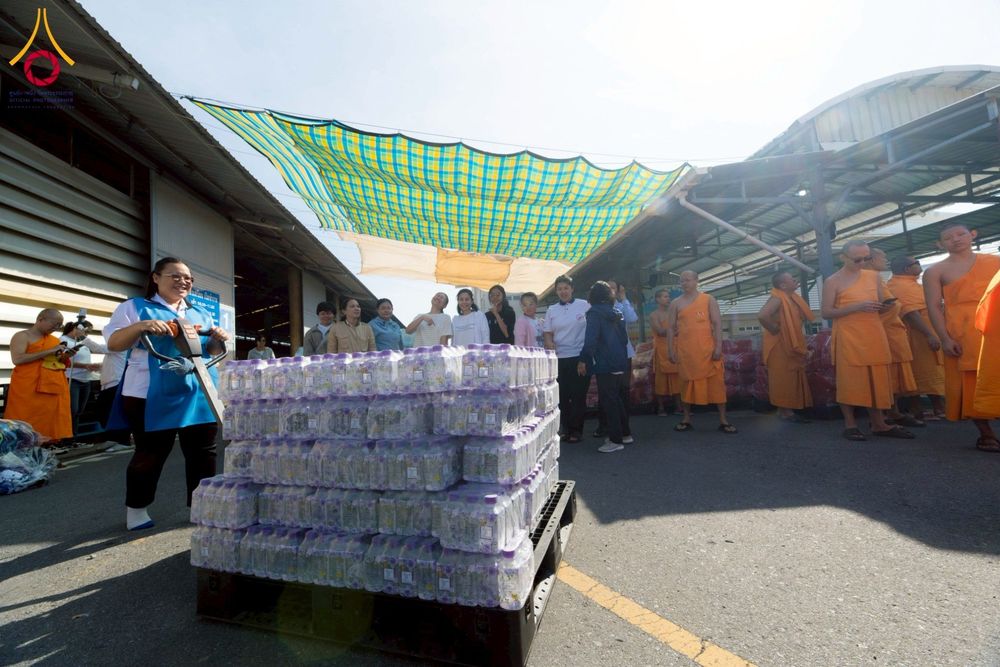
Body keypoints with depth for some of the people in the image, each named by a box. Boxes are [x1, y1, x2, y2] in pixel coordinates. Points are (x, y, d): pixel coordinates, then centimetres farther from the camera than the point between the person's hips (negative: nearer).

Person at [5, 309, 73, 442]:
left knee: (53, 427, 3)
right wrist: (49, 351, -16)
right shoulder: (22, 336, 0)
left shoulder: (55, 340, 18)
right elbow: (17, 359, -15)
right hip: (29, 390, -6)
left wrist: (66, 357, 3)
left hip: (56, 389, 6)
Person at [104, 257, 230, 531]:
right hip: (153, 395, -4)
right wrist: (140, 326, -21)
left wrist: (217, 340, -3)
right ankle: (136, 509, 25)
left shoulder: (201, 313, 18)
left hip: (200, 393, 5)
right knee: (150, 452, 5)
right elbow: (113, 343, -3)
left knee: (203, 451, 8)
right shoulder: (135, 307, 5)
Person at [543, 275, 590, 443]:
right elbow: (547, 332, 11)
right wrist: (549, 343, -10)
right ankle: (564, 428, 22)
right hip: (559, 358, 3)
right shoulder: (552, 310, 10)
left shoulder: (584, 306, 1)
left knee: (578, 395, 2)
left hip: (580, 357, -3)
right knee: (562, 395, 7)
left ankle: (576, 430, 14)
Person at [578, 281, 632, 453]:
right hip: (620, 362, 8)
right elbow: (624, 337, 17)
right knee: (616, 399, 18)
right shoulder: (617, 313, 13)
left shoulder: (595, 313, -9)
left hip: (605, 364, -8)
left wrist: (583, 360, -16)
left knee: (608, 401, -2)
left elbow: (590, 339, -19)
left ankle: (616, 440, 2)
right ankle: (625, 434, 26)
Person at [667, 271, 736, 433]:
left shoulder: (709, 299, 5)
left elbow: (717, 323, 0)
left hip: (708, 349, -1)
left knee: (717, 382, 1)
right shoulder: (676, 303, 7)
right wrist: (671, 350, -1)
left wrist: (718, 347, -9)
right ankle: (686, 419, 16)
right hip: (685, 350, 1)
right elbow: (670, 327, 6)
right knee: (687, 383, 7)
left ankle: (723, 420, 10)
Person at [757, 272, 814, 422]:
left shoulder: (792, 297, 11)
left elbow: (802, 317, 22)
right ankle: (784, 411, 2)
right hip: (780, 345, -9)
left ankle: (789, 410, 19)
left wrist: (799, 340, 7)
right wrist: (775, 330, -20)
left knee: (792, 378, 12)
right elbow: (761, 316, -34)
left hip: (792, 345, 9)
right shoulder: (777, 298, -17)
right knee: (783, 378, -5)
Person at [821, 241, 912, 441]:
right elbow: (826, 312, -8)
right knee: (850, 380, -3)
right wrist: (857, 306, -18)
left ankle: (879, 424, 13)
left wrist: (885, 306, -2)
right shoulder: (833, 281, -2)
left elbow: (880, 304, 22)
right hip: (848, 338, -5)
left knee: (876, 380, 6)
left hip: (875, 336, 5)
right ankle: (850, 424, 5)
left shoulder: (874, 276, 14)